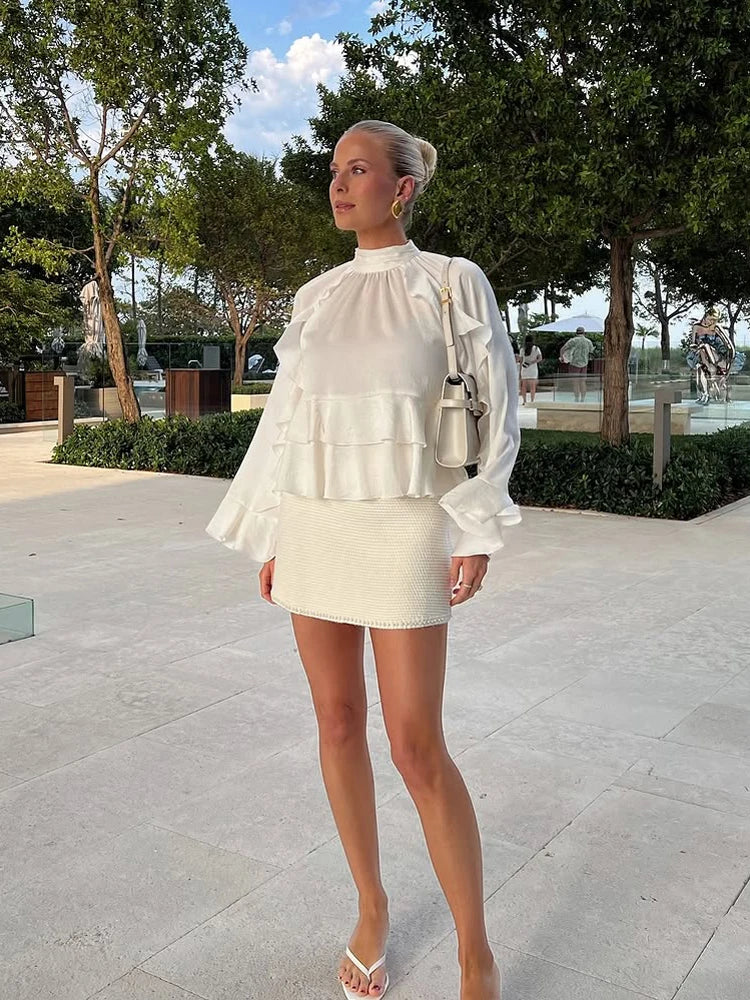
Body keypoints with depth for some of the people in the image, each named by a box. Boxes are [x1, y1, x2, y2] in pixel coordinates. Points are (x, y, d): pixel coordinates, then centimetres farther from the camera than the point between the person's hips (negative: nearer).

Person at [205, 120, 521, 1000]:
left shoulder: (456, 282, -3)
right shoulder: (316, 298, 9)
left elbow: (495, 410, -3)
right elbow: (286, 420, 11)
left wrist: (480, 530, -11)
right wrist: (270, 540, 9)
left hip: (403, 531, -5)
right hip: (315, 525, 5)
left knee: (417, 748, -5)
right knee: (338, 723, 9)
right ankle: (372, 907, 30)